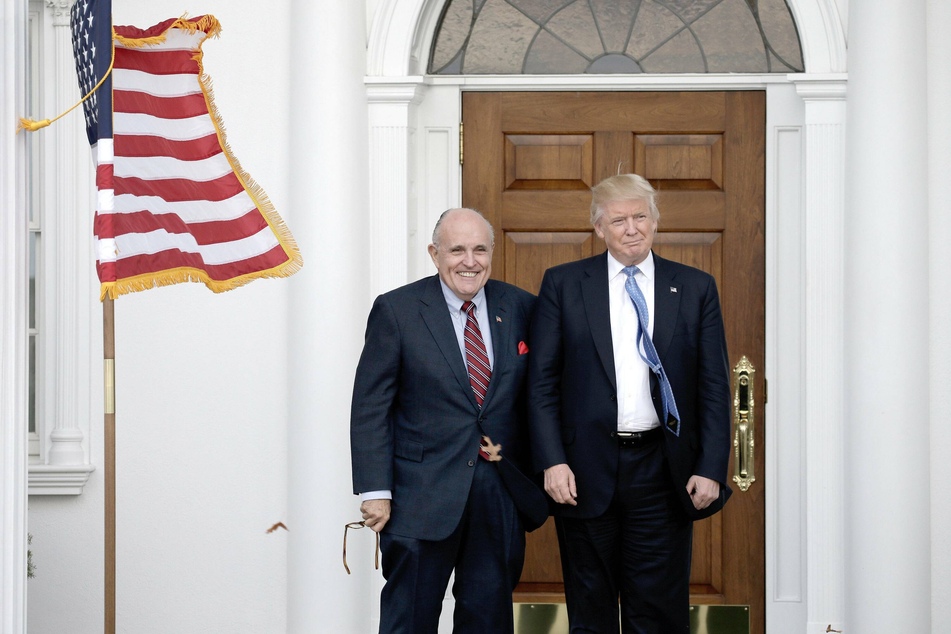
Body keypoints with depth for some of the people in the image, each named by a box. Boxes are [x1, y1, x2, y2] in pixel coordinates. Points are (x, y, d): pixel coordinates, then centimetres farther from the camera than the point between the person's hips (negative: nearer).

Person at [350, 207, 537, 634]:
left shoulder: (521, 307, 4)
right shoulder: (396, 310, -4)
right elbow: (370, 407, -5)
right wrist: (375, 490, -10)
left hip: (501, 495, 3)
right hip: (422, 497, -3)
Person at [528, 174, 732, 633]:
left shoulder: (696, 288, 6)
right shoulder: (563, 284, 4)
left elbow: (714, 387, 4)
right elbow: (542, 380, 1)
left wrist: (710, 469, -4)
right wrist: (552, 461, -8)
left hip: (663, 474, 0)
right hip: (585, 473, 0)